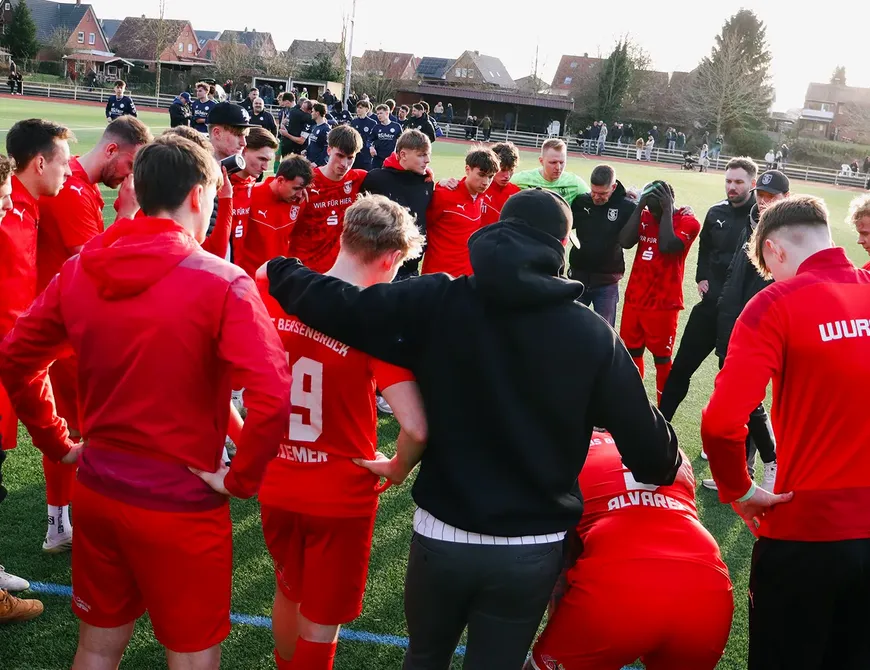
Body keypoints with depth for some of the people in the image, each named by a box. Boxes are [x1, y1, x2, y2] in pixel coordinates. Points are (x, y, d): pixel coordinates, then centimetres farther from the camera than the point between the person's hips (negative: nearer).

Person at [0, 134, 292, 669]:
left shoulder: (79, 270, -1)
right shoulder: (222, 283, -18)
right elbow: (273, 397, -28)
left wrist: (58, 443, 13)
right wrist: (240, 479, -14)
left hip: (97, 491, 6)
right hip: (182, 504, -5)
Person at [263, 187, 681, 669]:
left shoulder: (438, 302, -10)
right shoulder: (592, 333, -8)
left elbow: (344, 309, -11)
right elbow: (642, 435, -6)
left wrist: (280, 275, 9)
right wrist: (665, 468, 18)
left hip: (441, 534, 0)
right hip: (532, 549, 0)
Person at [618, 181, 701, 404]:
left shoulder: (687, 221, -9)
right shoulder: (644, 215, 6)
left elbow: (667, 246, -26)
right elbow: (625, 242, -11)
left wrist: (667, 211, -19)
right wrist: (639, 207, -12)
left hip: (663, 303, -5)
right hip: (634, 298, 5)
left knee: (661, 357, 2)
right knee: (632, 352, 14)